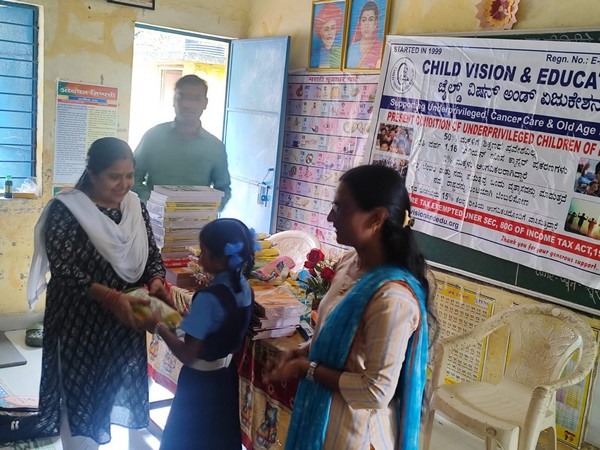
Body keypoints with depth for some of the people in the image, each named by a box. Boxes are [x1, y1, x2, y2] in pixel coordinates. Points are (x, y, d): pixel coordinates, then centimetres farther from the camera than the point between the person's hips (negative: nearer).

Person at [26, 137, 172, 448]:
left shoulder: (135, 206, 2)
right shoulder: (65, 209, -15)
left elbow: (152, 254, 7)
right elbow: (63, 269, -21)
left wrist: (156, 281, -15)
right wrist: (111, 297, -32)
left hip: (125, 321, 5)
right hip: (80, 322, -5)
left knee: (116, 392, 17)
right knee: (81, 397, 7)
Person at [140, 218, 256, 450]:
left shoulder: (208, 298, -29)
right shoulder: (243, 287, -6)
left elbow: (188, 355, -24)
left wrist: (159, 327, -13)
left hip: (200, 382, -7)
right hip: (225, 376, 7)